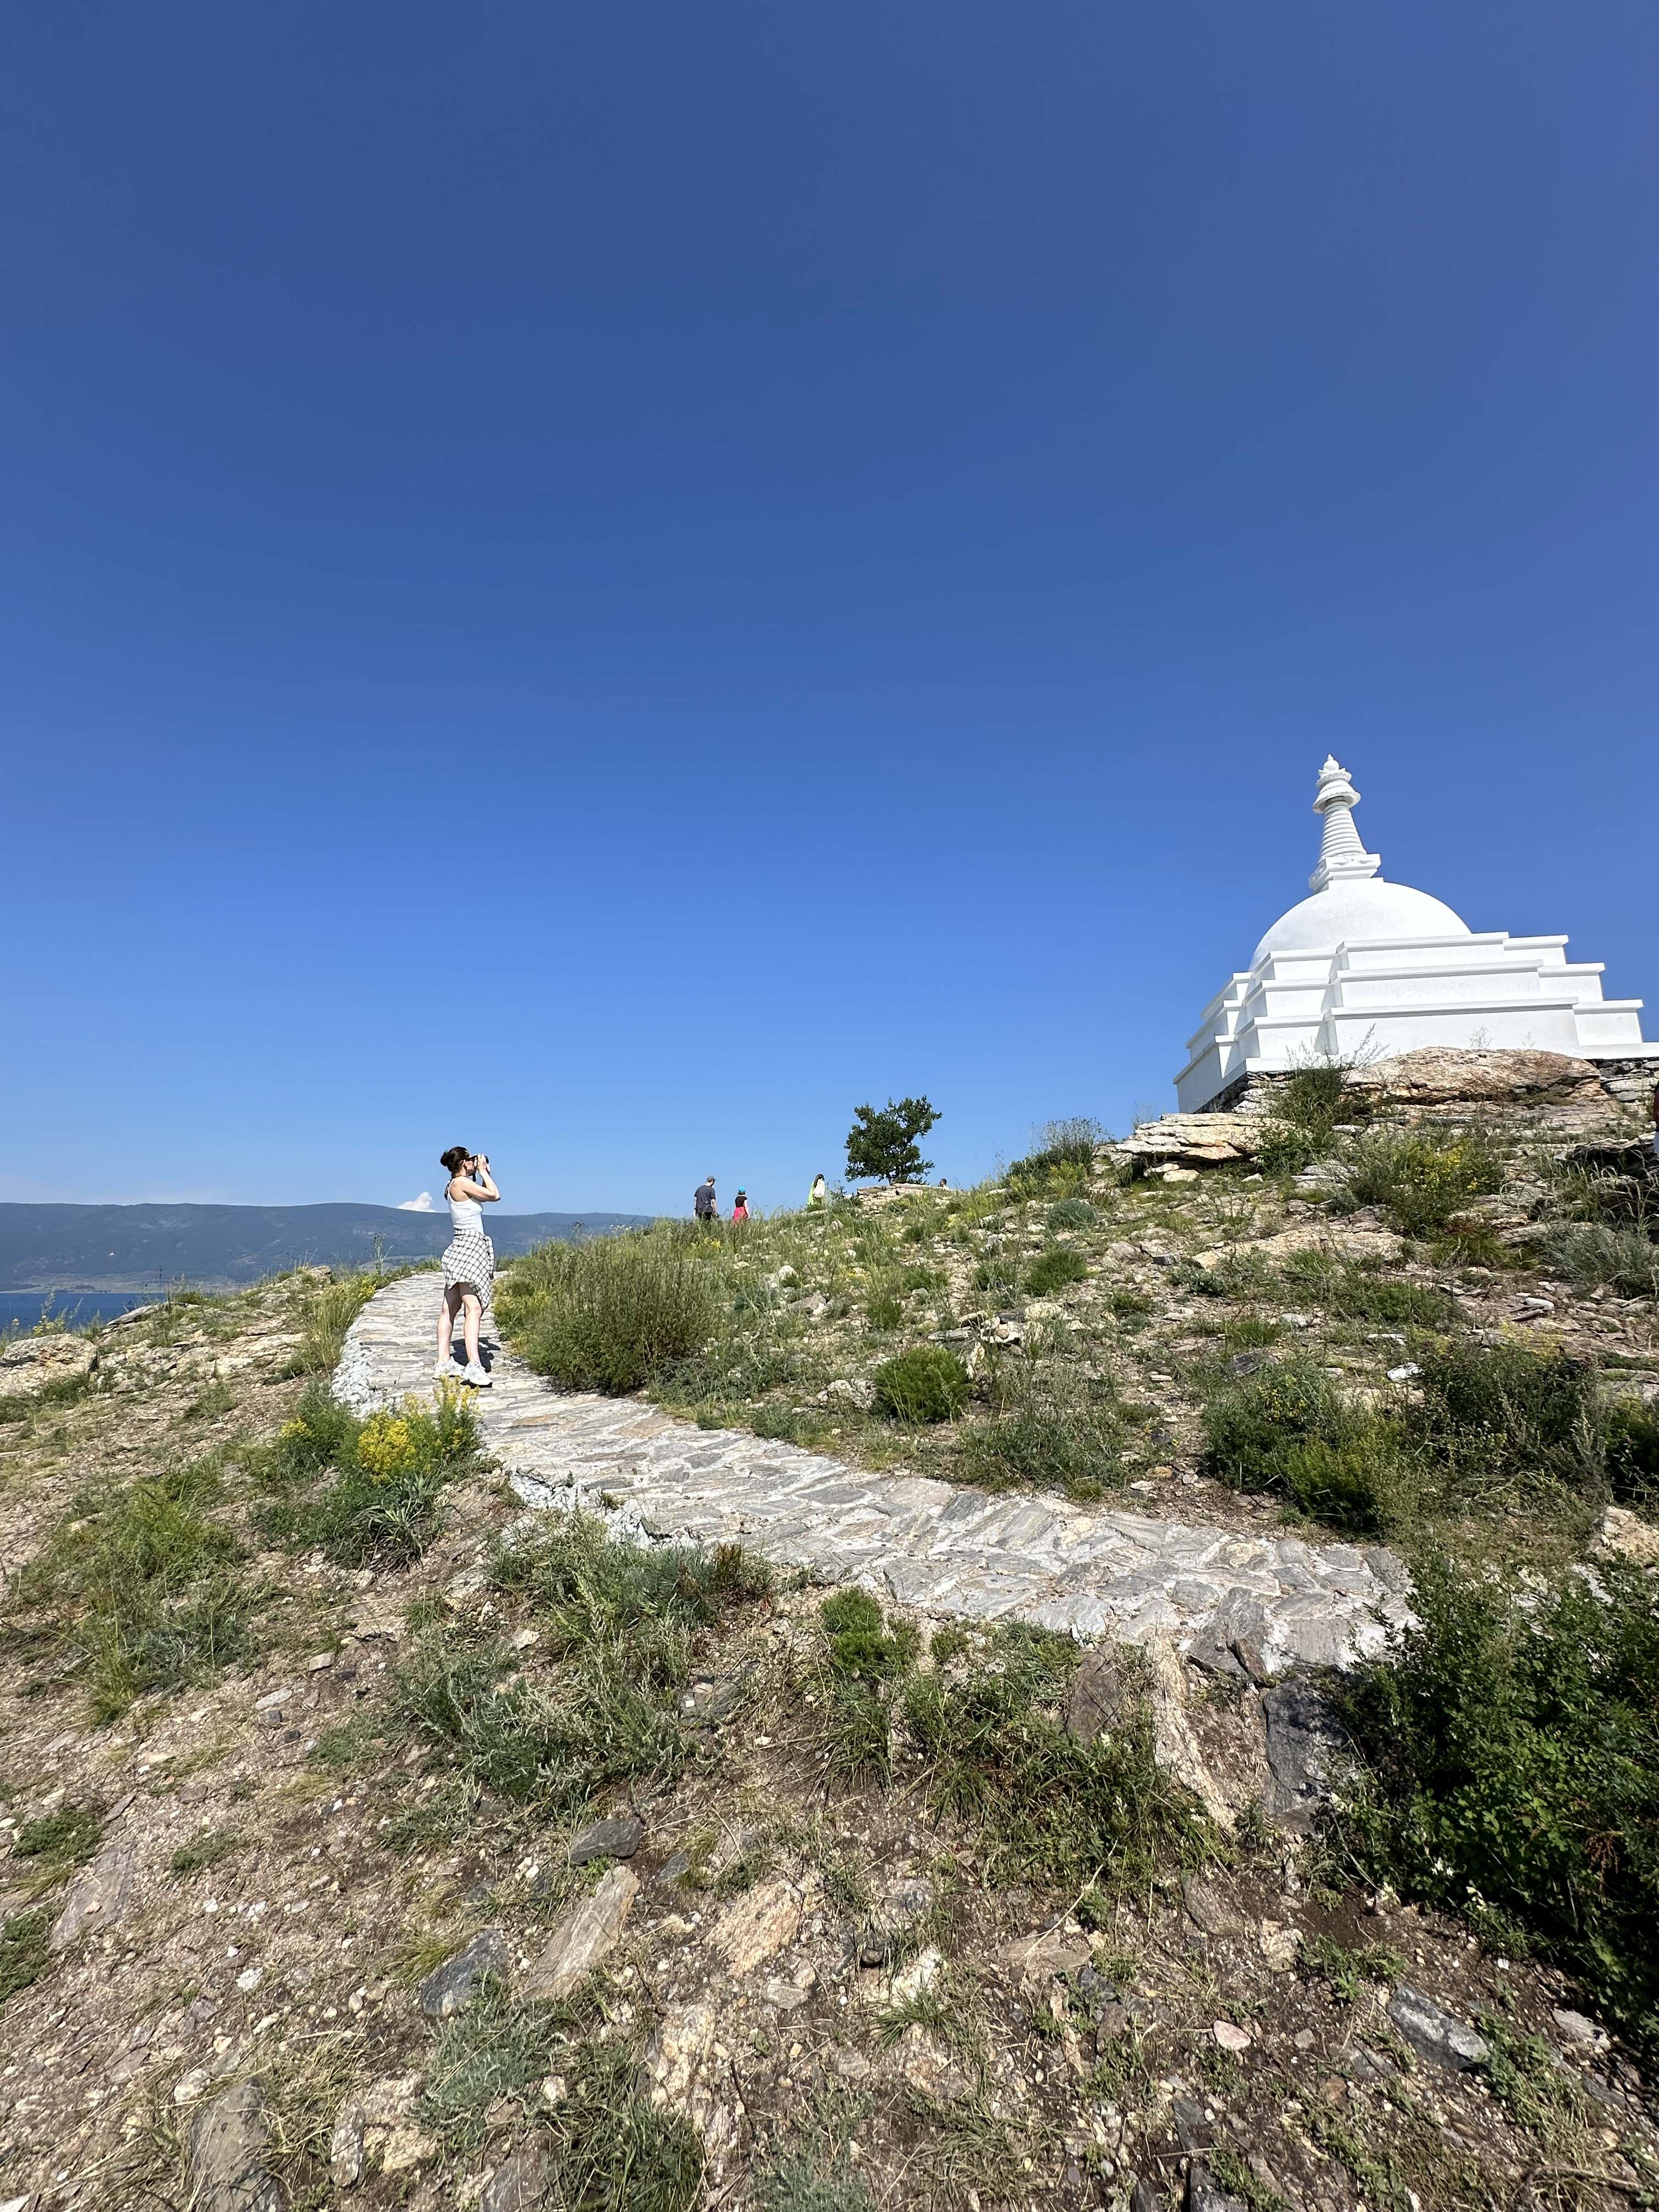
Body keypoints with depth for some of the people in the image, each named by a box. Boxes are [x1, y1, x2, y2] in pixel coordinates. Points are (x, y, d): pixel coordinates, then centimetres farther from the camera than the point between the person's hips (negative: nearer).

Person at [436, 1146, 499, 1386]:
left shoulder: (456, 1186, 16)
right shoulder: (461, 1182, -11)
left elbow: (486, 1196, 27)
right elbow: (495, 1195, -9)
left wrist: (484, 1173, 20)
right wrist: (483, 1171, 1)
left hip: (461, 1247, 11)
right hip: (469, 1247, -11)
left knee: (450, 1307, 11)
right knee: (473, 1308, -17)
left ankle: (444, 1362, 17)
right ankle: (474, 1366, -24)